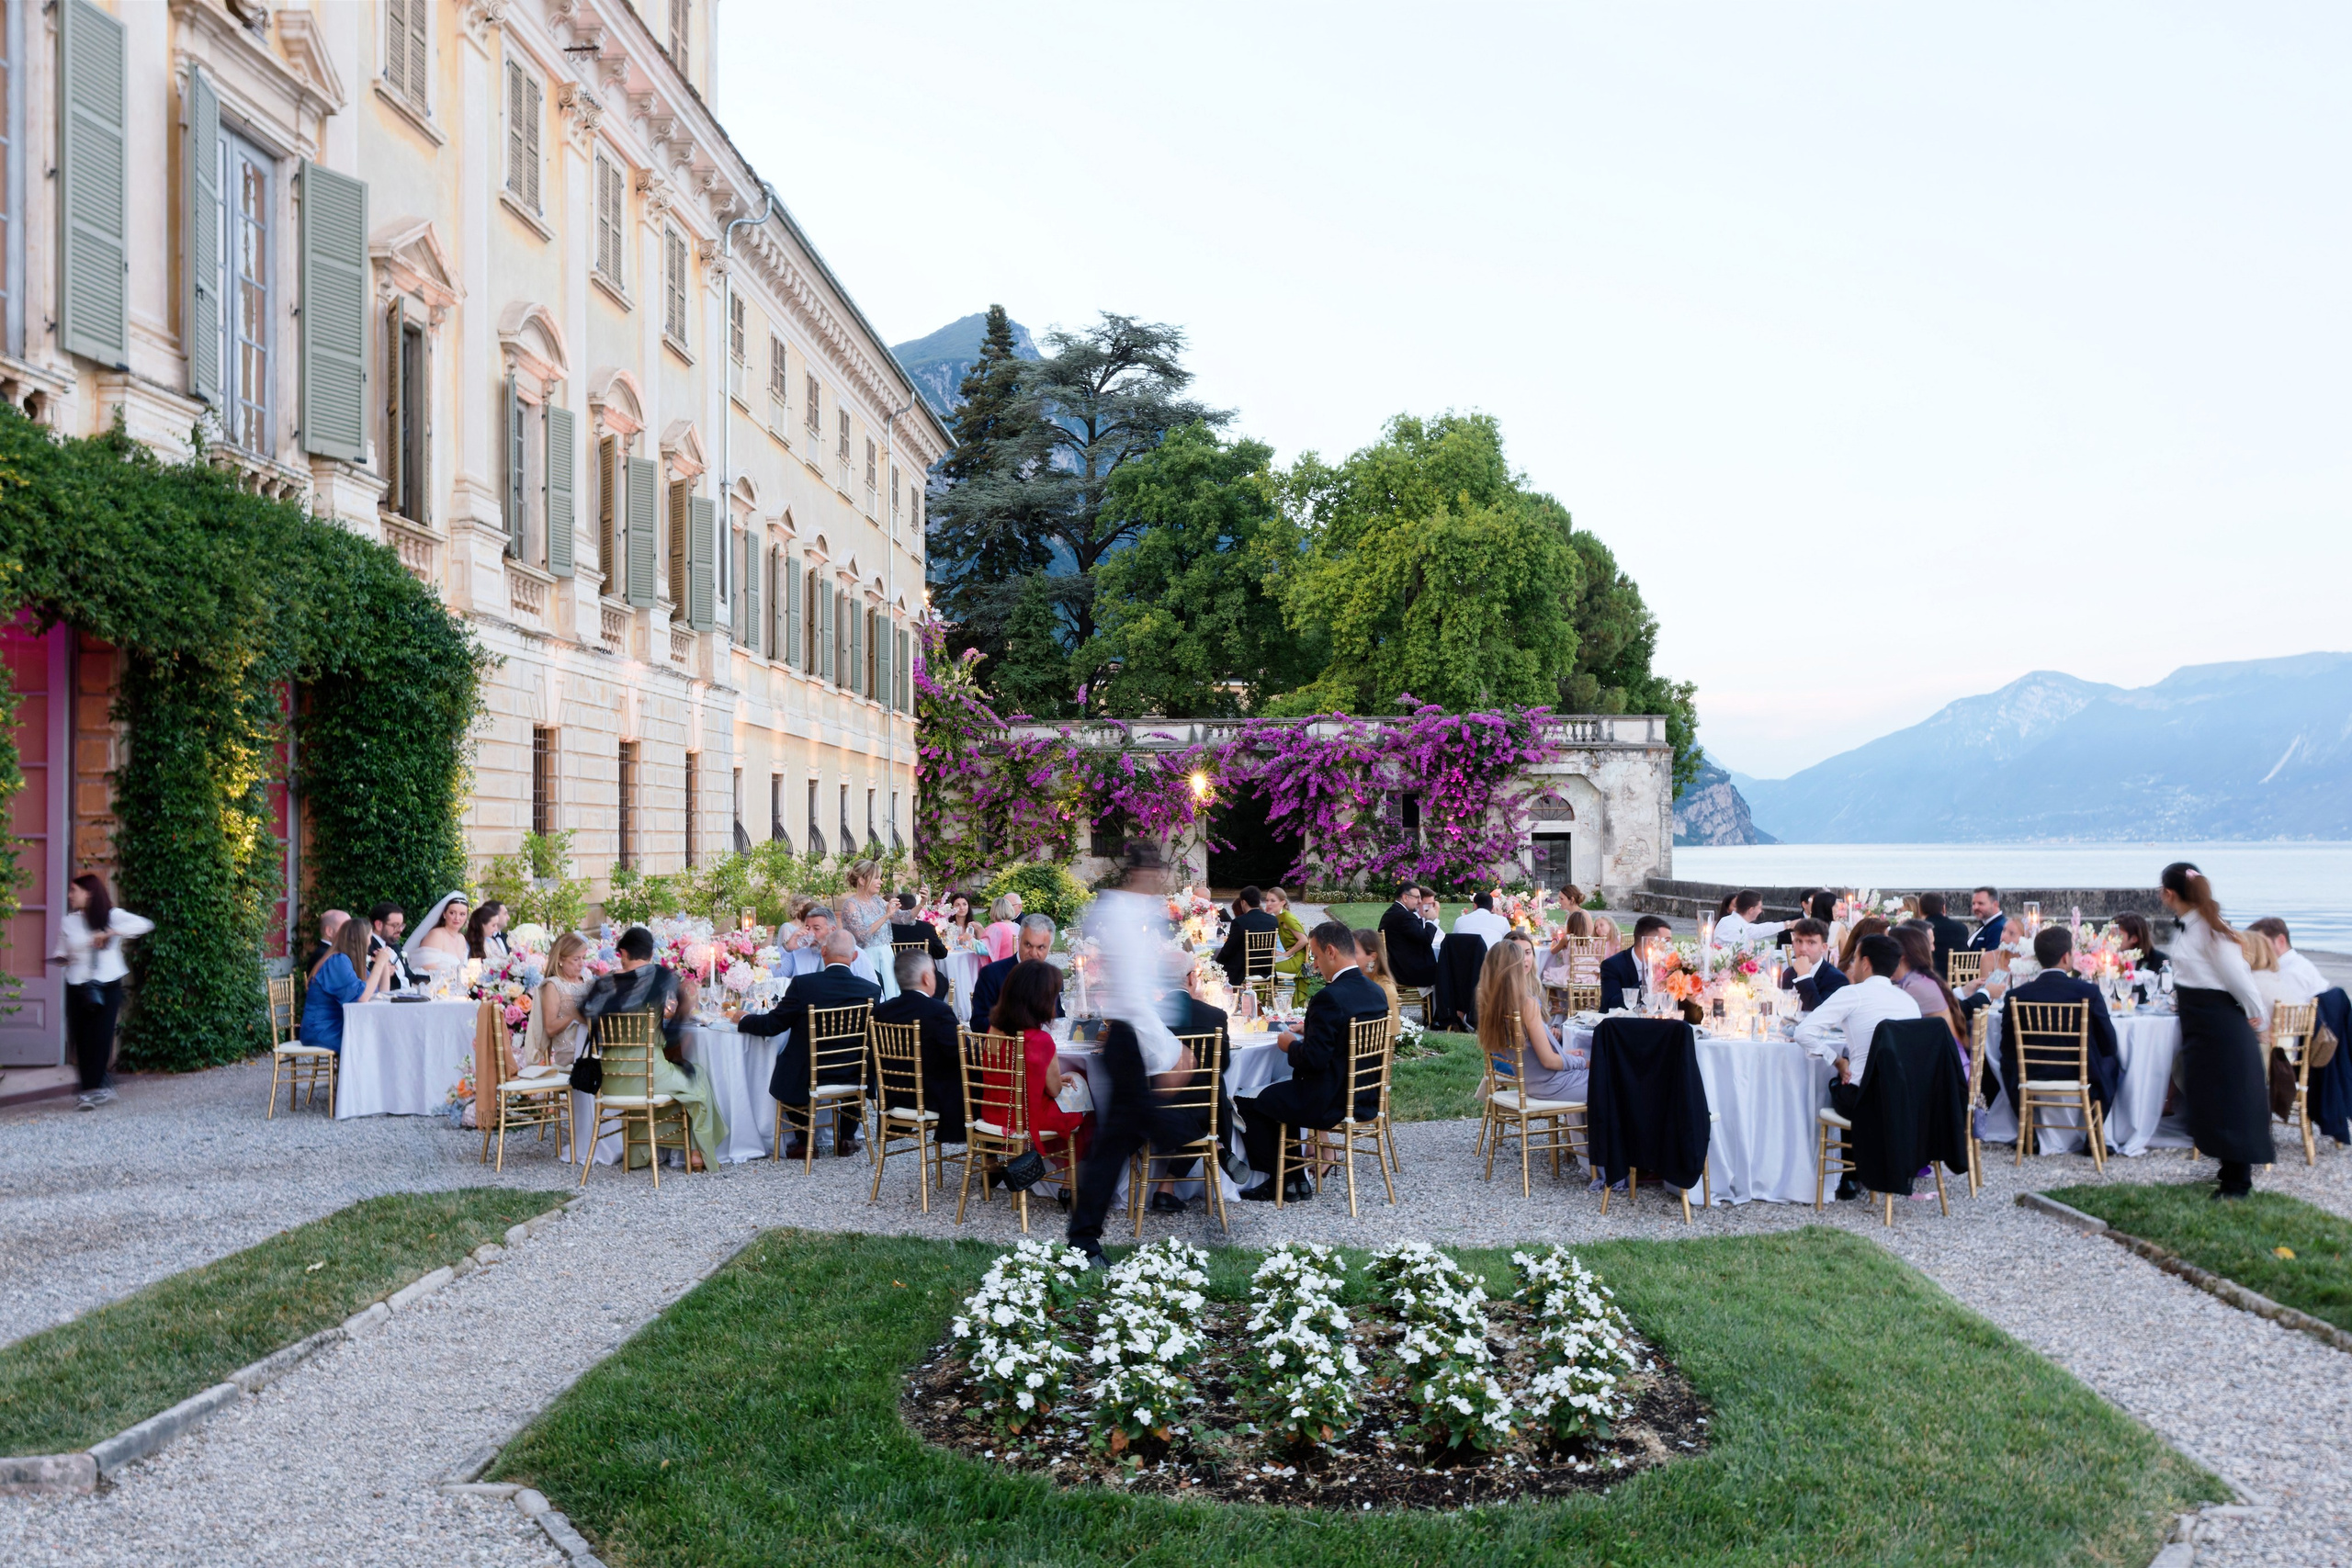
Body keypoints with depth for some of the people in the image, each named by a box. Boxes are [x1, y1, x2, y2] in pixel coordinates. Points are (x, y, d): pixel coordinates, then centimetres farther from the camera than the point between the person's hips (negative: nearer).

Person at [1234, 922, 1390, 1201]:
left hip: (1330, 1104, -9)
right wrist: (1311, 1030, 14)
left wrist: (1290, 1045, -5)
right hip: (1364, 1097, 9)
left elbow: (1313, 1059, -24)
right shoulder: (1376, 992, 3)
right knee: (1280, 1093, 29)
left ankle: (1274, 1183, 17)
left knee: (1246, 1102, 6)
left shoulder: (1329, 998, -24)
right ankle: (1295, 1180, 27)